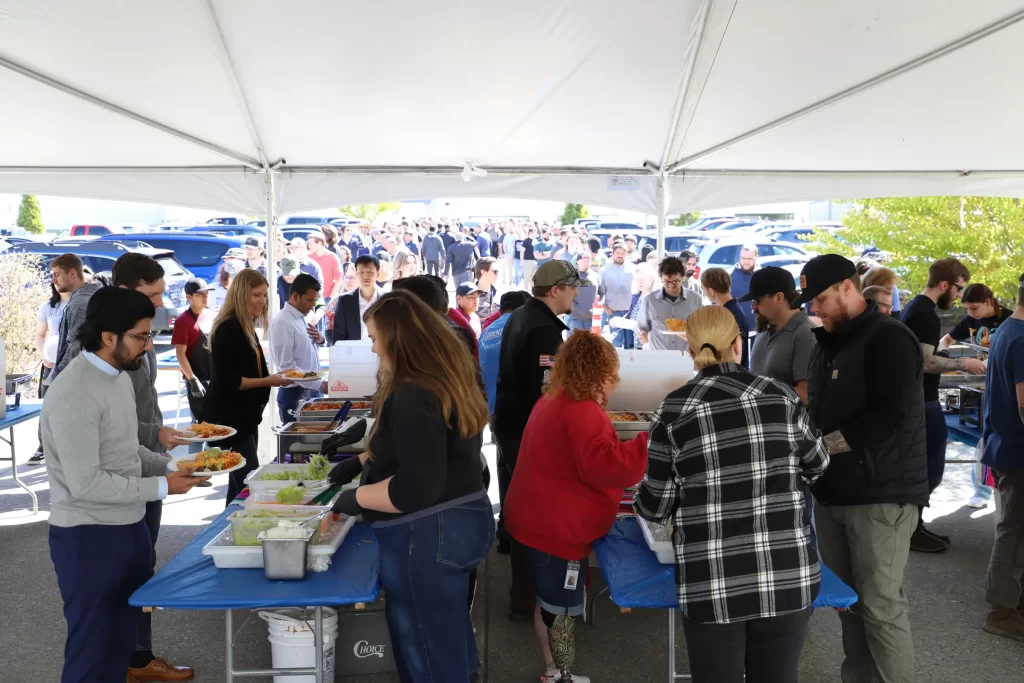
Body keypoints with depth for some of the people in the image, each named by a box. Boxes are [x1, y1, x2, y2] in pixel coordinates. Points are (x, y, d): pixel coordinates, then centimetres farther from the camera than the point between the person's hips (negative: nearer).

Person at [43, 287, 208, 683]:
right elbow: (85, 483, -24)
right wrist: (161, 487, -19)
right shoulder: (74, 394, -23)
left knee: (122, 636, 21)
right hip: (89, 537, -8)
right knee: (93, 649, 7)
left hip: (129, 527, 9)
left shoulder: (118, 375, 7)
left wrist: (171, 467, 0)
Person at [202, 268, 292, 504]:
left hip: (244, 417, 10)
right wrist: (267, 382, -21)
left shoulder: (246, 327, 13)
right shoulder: (228, 328, -16)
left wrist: (274, 377, 7)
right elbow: (227, 381, -22)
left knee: (240, 484, 14)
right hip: (229, 420, -10)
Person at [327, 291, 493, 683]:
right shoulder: (446, 380, 7)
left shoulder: (413, 396, -25)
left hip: (426, 536, -10)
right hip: (461, 521, 10)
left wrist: (356, 497, -14)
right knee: (450, 641, 25)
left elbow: (418, 487, -28)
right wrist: (363, 460, 18)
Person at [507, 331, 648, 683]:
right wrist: (652, 442, -32)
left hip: (541, 520, 10)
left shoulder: (552, 400, 11)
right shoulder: (582, 411, -23)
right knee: (560, 609, 4)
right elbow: (603, 465, -33)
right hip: (557, 529, -10)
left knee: (550, 603, 21)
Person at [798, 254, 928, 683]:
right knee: (847, 601, 14)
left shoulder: (888, 338, -11)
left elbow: (889, 417, -22)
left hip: (880, 495, -8)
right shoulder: (828, 342, 15)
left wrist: (821, 445, -18)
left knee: (880, 605, -1)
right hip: (833, 493, 8)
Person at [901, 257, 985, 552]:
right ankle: (909, 530, 7)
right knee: (930, 468, -2)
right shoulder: (925, 314, -19)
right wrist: (963, 364, -14)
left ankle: (913, 525, 24)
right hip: (922, 402, -10)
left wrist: (956, 362, 15)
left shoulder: (915, 307, 13)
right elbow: (926, 362, -24)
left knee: (920, 465, 16)